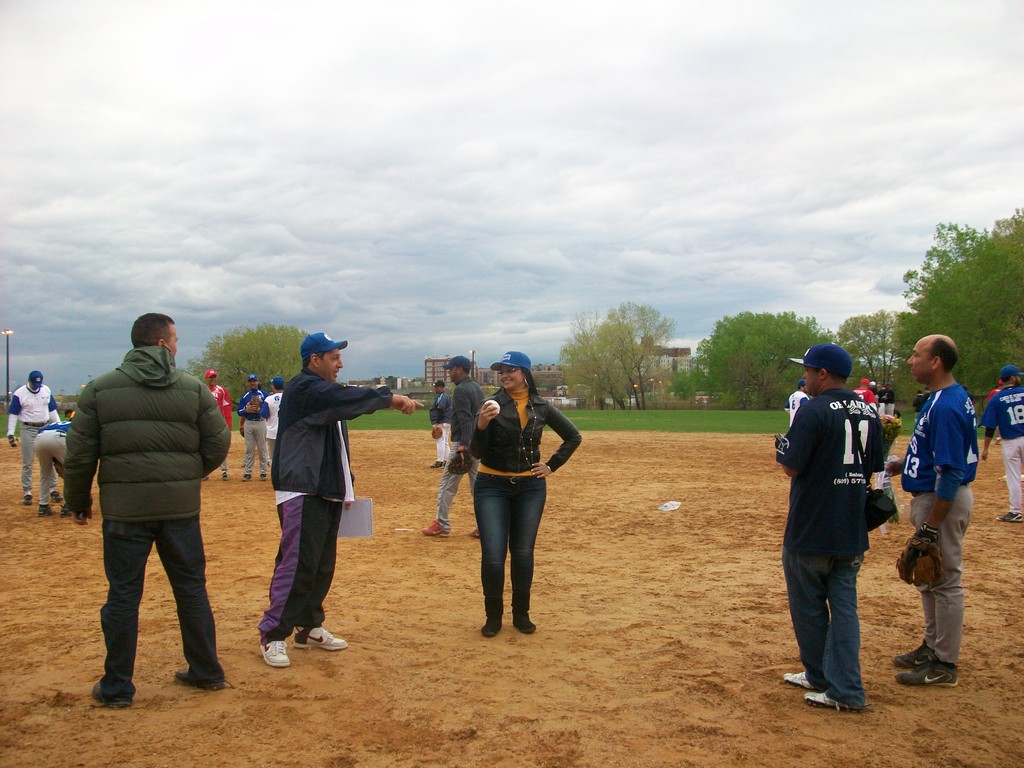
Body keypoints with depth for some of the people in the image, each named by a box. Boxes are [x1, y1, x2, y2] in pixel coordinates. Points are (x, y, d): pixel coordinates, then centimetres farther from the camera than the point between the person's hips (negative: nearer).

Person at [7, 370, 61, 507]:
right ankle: (27, 492, 9)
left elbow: (52, 411, 12)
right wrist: (10, 433, -13)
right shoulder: (19, 393, -8)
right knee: (27, 463, 2)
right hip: (28, 430, -3)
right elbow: (13, 414, -6)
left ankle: (52, 489, 13)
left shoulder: (46, 390, 4)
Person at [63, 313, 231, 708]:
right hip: (180, 506, 1)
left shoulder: (100, 389, 0)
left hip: (124, 508, -1)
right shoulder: (194, 388, 0)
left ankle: (117, 687, 16)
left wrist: (78, 502, 11)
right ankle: (206, 671, 24)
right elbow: (218, 442, 1)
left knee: (123, 595, 8)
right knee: (191, 588, 13)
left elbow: (79, 454, 0)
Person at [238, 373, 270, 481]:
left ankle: (263, 472, 7)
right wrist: (246, 410, -12)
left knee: (262, 449, 1)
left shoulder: (264, 394, 0)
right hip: (248, 424, 3)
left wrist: (259, 410, -19)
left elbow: (269, 409, -5)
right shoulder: (245, 396, 10)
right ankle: (247, 473, 7)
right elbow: (239, 411, 8)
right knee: (249, 449, 5)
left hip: (261, 423, -3)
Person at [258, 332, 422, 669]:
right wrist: (391, 398, -30)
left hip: (327, 494, 10)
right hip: (302, 493, -10)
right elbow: (346, 398, -29)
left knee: (323, 565, 13)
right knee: (297, 564, -10)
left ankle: (309, 628, 23)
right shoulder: (303, 388, -11)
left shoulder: (325, 393, 20)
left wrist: (345, 486, 17)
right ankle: (272, 635, -2)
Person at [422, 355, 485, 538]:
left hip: (464, 443, -9)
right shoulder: (478, 388, 16)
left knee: (447, 484, 1)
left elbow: (466, 420, -22)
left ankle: (441, 525, 6)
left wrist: (463, 446, -27)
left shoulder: (461, 390, -12)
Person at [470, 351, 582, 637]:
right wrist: (482, 425, -29)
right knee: (492, 555, -6)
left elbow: (573, 436, 12)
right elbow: (476, 452, -11)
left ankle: (521, 614, 24)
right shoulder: (492, 405, -7)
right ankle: (493, 616, 13)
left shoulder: (542, 407, 0)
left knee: (523, 553, 10)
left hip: (530, 487, 2)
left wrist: (552, 465, 4)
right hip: (492, 486, -2)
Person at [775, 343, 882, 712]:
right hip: (852, 531, 7)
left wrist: (782, 447, 1)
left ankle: (821, 675, 24)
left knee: (808, 605, 10)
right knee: (844, 605, 9)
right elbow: (874, 467, 12)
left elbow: (791, 467, -19)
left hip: (810, 532, -7)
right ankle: (845, 689, 8)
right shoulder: (868, 411, 6)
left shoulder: (814, 410, -16)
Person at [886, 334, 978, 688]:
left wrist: (930, 526, -24)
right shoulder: (945, 397, 9)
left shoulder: (946, 407, -24)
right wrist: (904, 463, 9)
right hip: (932, 496, 11)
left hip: (943, 501, -11)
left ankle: (945, 665, 12)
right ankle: (933, 646, 34)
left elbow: (951, 473, -26)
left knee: (945, 581, 0)